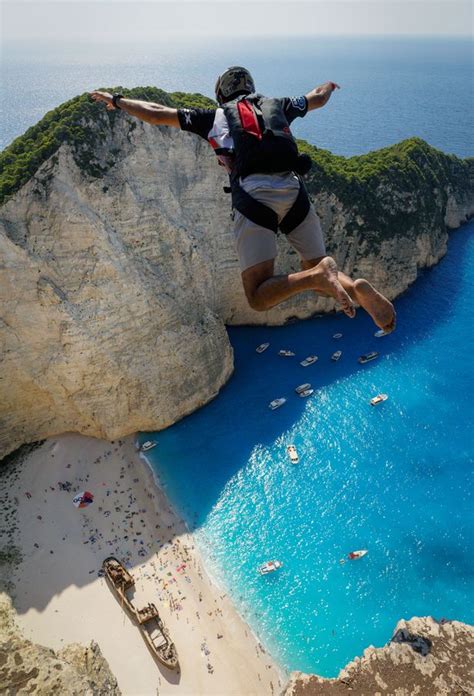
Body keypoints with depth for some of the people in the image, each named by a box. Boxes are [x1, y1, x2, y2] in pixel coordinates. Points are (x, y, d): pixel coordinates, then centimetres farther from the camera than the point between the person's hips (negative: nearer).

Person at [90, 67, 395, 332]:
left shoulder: (215, 115, 23)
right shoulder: (276, 105, 30)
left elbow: (155, 114, 25)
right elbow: (318, 98, 48)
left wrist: (116, 100, 41)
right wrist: (328, 86, 71)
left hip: (253, 196, -3)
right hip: (294, 191, 3)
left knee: (259, 298, -5)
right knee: (320, 273, 15)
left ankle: (319, 275, -29)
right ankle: (358, 288, -17)